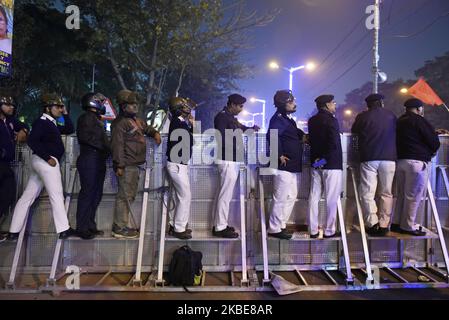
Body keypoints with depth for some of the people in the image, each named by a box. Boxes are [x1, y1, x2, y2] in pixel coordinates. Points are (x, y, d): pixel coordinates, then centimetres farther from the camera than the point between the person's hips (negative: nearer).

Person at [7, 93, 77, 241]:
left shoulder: (51, 123, 18)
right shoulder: (41, 122, -9)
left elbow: (69, 130, 23)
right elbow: (32, 141, -20)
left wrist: (65, 114, 14)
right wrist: (48, 157, -21)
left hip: (41, 162, 9)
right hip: (45, 161, -9)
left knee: (28, 197, 9)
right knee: (56, 195, -6)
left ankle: (14, 231, 16)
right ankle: (63, 230, -3)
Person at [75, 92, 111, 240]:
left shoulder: (97, 119, 24)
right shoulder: (86, 118, -5)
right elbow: (85, 136, -18)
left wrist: (106, 148, 10)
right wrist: (103, 146, -15)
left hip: (99, 160, 10)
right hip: (89, 159, -10)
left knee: (96, 194, 11)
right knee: (87, 193, -7)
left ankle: (90, 226, 20)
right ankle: (82, 228, 0)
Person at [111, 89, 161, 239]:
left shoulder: (136, 120, 18)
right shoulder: (120, 123, -12)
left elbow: (147, 128, 37)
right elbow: (117, 144, -19)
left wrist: (155, 133, 16)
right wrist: (119, 165, -24)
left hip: (134, 165, 10)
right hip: (126, 166, -10)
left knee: (130, 195, 15)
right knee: (125, 196, -6)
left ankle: (120, 225, 26)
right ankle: (119, 228, 2)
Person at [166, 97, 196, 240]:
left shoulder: (180, 122, 13)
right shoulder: (178, 123, -15)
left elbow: (189, 140, 12)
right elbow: (191, 141, -17)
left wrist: (191, 125, 6)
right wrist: (192, 125, -6)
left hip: (179, 164, 10)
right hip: (177, 165, -10)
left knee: (179, 196, 15)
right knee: (185, 196, -5)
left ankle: (174, 225, 24)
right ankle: (179, 229, 4)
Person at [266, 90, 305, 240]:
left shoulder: (287, 119, 17)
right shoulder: (279, 118, -14)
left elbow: (294, 132, 31)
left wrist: (302, 135, 11)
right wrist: (280, 155, -25)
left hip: (292, 165, 11)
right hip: (284, 165, -11)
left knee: (291, 196, 17)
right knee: (281, 198, -4)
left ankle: (281, 225, 28)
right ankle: (275, 229, 8)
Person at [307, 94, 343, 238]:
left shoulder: (312, 120, 10)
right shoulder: (331, 119, -12)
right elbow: (334, 143, -20)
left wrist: (317, 158, 7)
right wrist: (326, 158, -10)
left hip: (316, 163, 7)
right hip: (331, 164, -7)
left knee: (314, 197, 8)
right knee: (331, 199, 3)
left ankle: (313, 230, 13)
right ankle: (329, 231, 10)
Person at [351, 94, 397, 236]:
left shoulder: (362, 116, 3)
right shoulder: (391, 115, 9)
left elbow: (354, 130, 18)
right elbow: (396, 132, 24)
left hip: (369, 159, -2)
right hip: (389, 159, 2)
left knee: (368, 193, 1)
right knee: (386, 193, 8)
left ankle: (372, 224, -8)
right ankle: (384, 225, 7)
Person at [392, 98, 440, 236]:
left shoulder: (399, 121, 14)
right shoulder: (419, 120, -7)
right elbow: (434, 141, -7)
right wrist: (431, 151, 15)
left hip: (400, 160, 7)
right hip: (417, 162, -7)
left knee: (402, 194, 14)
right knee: (413, 196, -1)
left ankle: (396, 223, 17)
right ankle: (408, 227, 4)